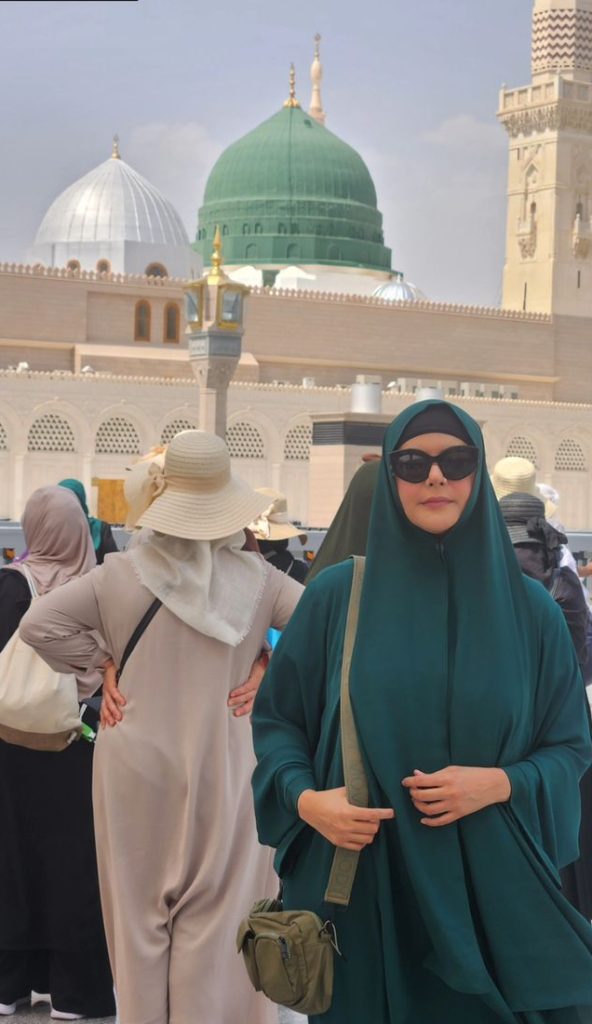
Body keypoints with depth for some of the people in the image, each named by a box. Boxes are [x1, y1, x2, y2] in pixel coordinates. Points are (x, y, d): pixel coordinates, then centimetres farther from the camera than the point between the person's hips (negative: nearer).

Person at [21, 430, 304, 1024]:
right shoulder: (255, 577, -6)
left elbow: (39, 625, -8)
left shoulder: (122, 574, -7)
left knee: (142, 909, 13)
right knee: (215, 915, 6)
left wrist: (101, 662, 3)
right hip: (224, 769, -1)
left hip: (138, 769, 1)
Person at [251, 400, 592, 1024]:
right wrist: (306, 799, -13)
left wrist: (502, 784, -14)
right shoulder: (336, 595, -1)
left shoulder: (529, 609, 1)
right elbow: (276, 718, 5)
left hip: (490, 886, 1)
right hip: (360, 884, -1)